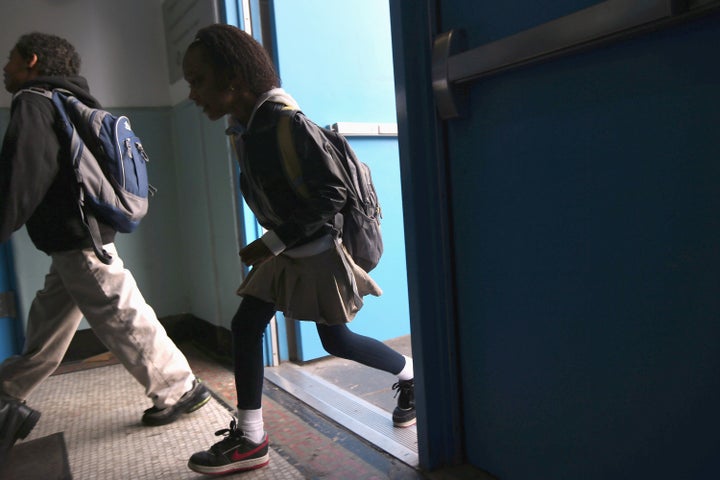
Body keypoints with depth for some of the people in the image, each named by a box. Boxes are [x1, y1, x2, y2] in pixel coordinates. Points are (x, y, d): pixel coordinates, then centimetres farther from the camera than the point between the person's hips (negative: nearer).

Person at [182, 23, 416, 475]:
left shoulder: (284, 124, -25)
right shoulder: (246, 127, 1)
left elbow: (333, 194, -26)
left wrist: (271, 244, -24)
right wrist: (272, 246, 12)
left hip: (317, 250, -8)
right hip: (286, 250, 8)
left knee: (336, 340, 6)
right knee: (245, 327, 3)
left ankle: (412, 376, 32)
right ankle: (250, 440, 14)